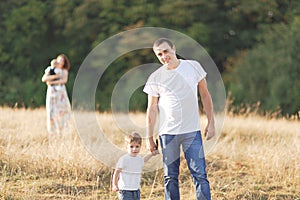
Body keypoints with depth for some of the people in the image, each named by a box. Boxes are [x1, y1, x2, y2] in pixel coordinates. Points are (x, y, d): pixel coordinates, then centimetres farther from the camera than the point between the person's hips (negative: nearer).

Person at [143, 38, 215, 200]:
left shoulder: (193, 67, 2)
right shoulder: (155, 78, 0)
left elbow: (205, 95, 9)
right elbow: (152, 109, 4)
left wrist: (211, 123, 6)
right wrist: (150, 137, 3)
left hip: (192, 131, 0)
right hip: (167, 133, 0)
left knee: (200, 174, -7)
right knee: (170, 177, 4)